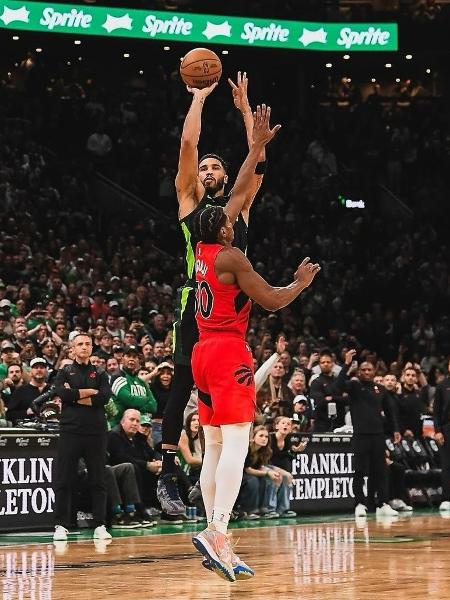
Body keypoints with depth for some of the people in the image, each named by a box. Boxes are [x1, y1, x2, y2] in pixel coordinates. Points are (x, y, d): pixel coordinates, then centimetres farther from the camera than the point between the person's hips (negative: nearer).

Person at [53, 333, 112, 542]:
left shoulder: (100, 374, 13)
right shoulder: (64, 373, 11)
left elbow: (105, 397, -6)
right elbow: (63, 394, -9)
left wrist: (76, 396, -7)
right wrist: (90, 392, -5)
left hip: (96, 432, 1)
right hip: (70, 431, -1)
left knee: (98, 481, 2)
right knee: (64, 481, -2)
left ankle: (100, 526, 5)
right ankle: (61, 526, 3)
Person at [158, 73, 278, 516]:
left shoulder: (239, 204, 18)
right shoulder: (190, 198, 10)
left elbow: (257, 155, 11)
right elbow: (188, 144, 2)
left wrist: (244, 107, 14)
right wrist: (199, 97, 8)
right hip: (198, 296, -3)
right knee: (183, 384, -5)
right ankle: (167, 474, -4)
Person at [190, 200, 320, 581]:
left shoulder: (201, 251, 13)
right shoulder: (231, 257, -10)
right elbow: (272, 301, -9)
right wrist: (301, 283, 8)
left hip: (204, 352, 9)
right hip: (230, 353, -9)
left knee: (214, 448, 7)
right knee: (236, 445, -15)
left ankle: (219, 546, 5)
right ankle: (217, 533, -31)